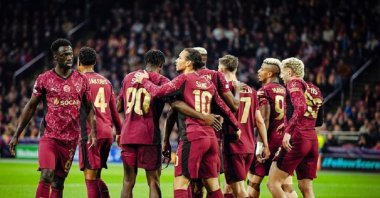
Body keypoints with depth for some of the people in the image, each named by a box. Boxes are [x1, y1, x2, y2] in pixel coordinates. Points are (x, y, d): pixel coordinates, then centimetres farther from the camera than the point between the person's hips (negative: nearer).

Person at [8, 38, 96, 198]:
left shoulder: (81, 80, 6)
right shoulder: (44, 79, -1)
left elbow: (89, 108, 12)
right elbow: (31, 107, 5)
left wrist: (93, 131, -3)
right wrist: (16, 135, 3)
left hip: (71, 139, 2)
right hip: (49, 136, -2)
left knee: (59, 182, 6)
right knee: (46, 176, -18)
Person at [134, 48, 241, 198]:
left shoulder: (184, 79, -4)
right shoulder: (208, 84, 15)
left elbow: (158, 92, -12)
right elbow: (224, 108, 21)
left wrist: (144, 80, 6)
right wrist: (236, 127, 33)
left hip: (192, 137, -7)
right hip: (211, 137, 7)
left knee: (180, 183, -8)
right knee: (212, 185, 10)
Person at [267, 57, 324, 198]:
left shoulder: (294, 84, -1)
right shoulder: (314, 90, 22)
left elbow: (300, 107, -19)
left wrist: (288, 131, -26)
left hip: (296, 139, -8)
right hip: (313, 140, 8)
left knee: (273, 183, -7)